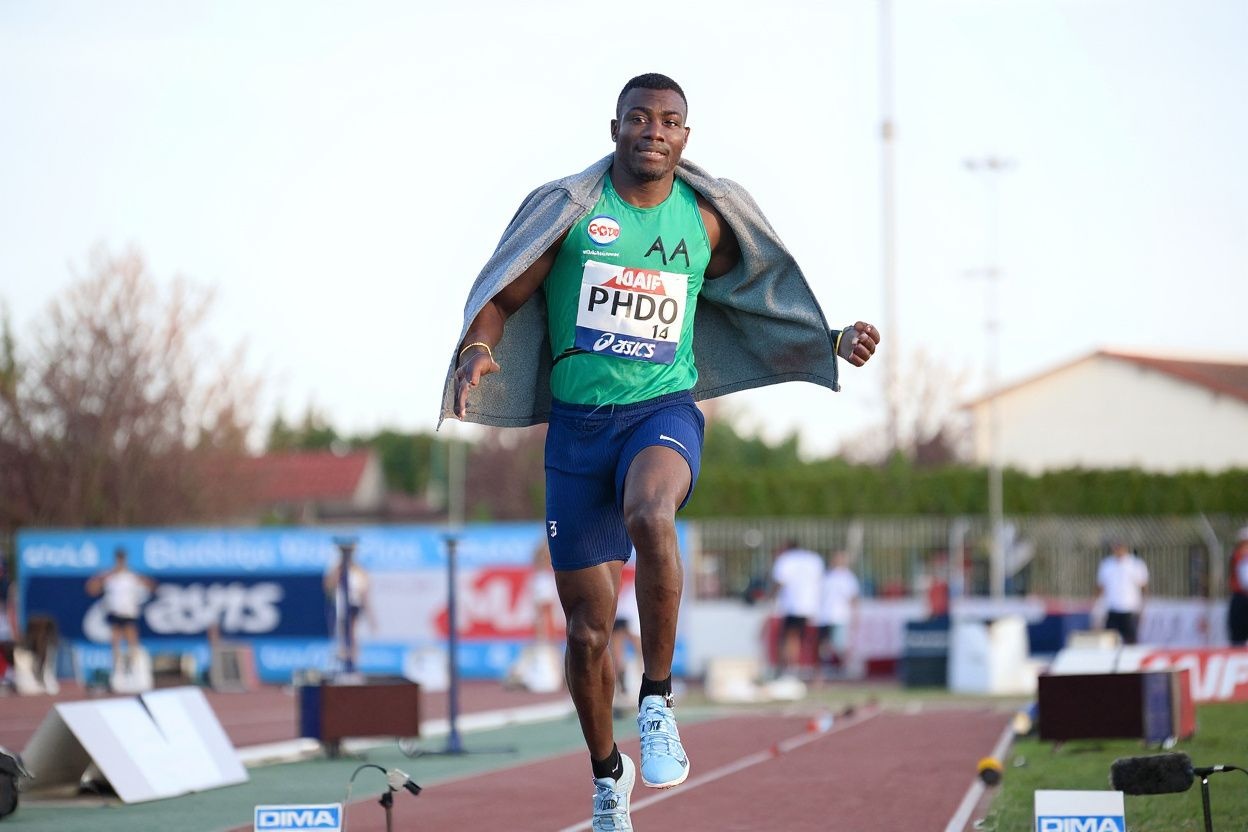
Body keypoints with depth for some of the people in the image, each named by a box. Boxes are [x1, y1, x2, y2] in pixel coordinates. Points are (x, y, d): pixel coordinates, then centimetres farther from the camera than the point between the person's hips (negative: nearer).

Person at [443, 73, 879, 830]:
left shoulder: (705, 222, 6)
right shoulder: (570, 207, 0)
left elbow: (753, 312, 22)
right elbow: (502, 299, 4)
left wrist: (833, 343, 10)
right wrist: (478, 350, -17)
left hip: (664, 408, -1)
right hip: (578, 421, 1)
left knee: (650, 515, -38)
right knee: (588, 631, 3)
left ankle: (659, 701, -23)